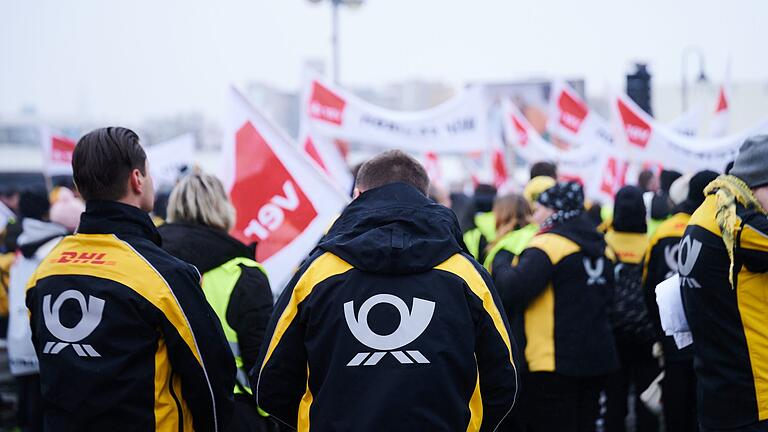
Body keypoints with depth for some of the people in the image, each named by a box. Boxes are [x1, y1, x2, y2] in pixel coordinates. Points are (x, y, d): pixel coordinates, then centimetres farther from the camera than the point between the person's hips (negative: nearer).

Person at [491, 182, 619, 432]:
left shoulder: (548, 245, -16)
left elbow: (512, 290, -24)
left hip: (553, 363, -8)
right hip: (597, 358, 8)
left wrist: (501, 258, -6)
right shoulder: (598, 246, 10)